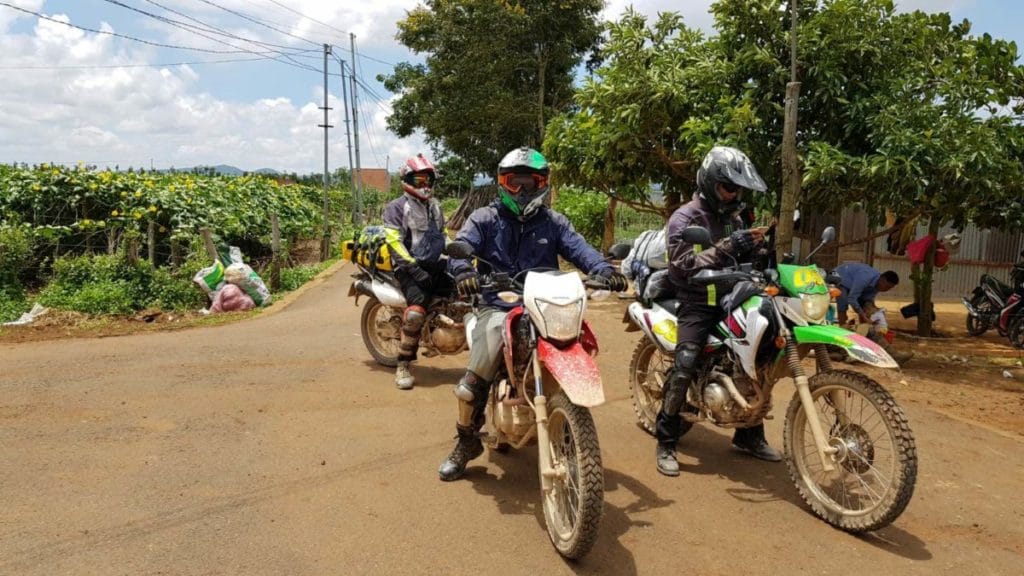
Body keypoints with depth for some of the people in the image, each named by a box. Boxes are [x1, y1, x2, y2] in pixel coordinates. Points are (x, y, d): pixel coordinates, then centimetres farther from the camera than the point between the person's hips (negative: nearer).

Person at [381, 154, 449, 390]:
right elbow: (395, 241, -10)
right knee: (416, 310, -29)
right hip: (409, 267, -7)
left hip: (436, 265, 7)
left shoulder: (434, 206, 23)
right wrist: (414, 267, -21)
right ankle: (403, 366, -20)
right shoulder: (397, 207, 1)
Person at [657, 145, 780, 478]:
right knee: (685, 367, -22)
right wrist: (726, 248, -30)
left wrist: (750, 247, -1)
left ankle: (749, 435, 23)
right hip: (696, 303, -7)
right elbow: (685, 265, -21)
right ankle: (666, 443, -9)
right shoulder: (684, 218, -8)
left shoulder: (732, 217, 16)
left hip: (729, 298, 7)